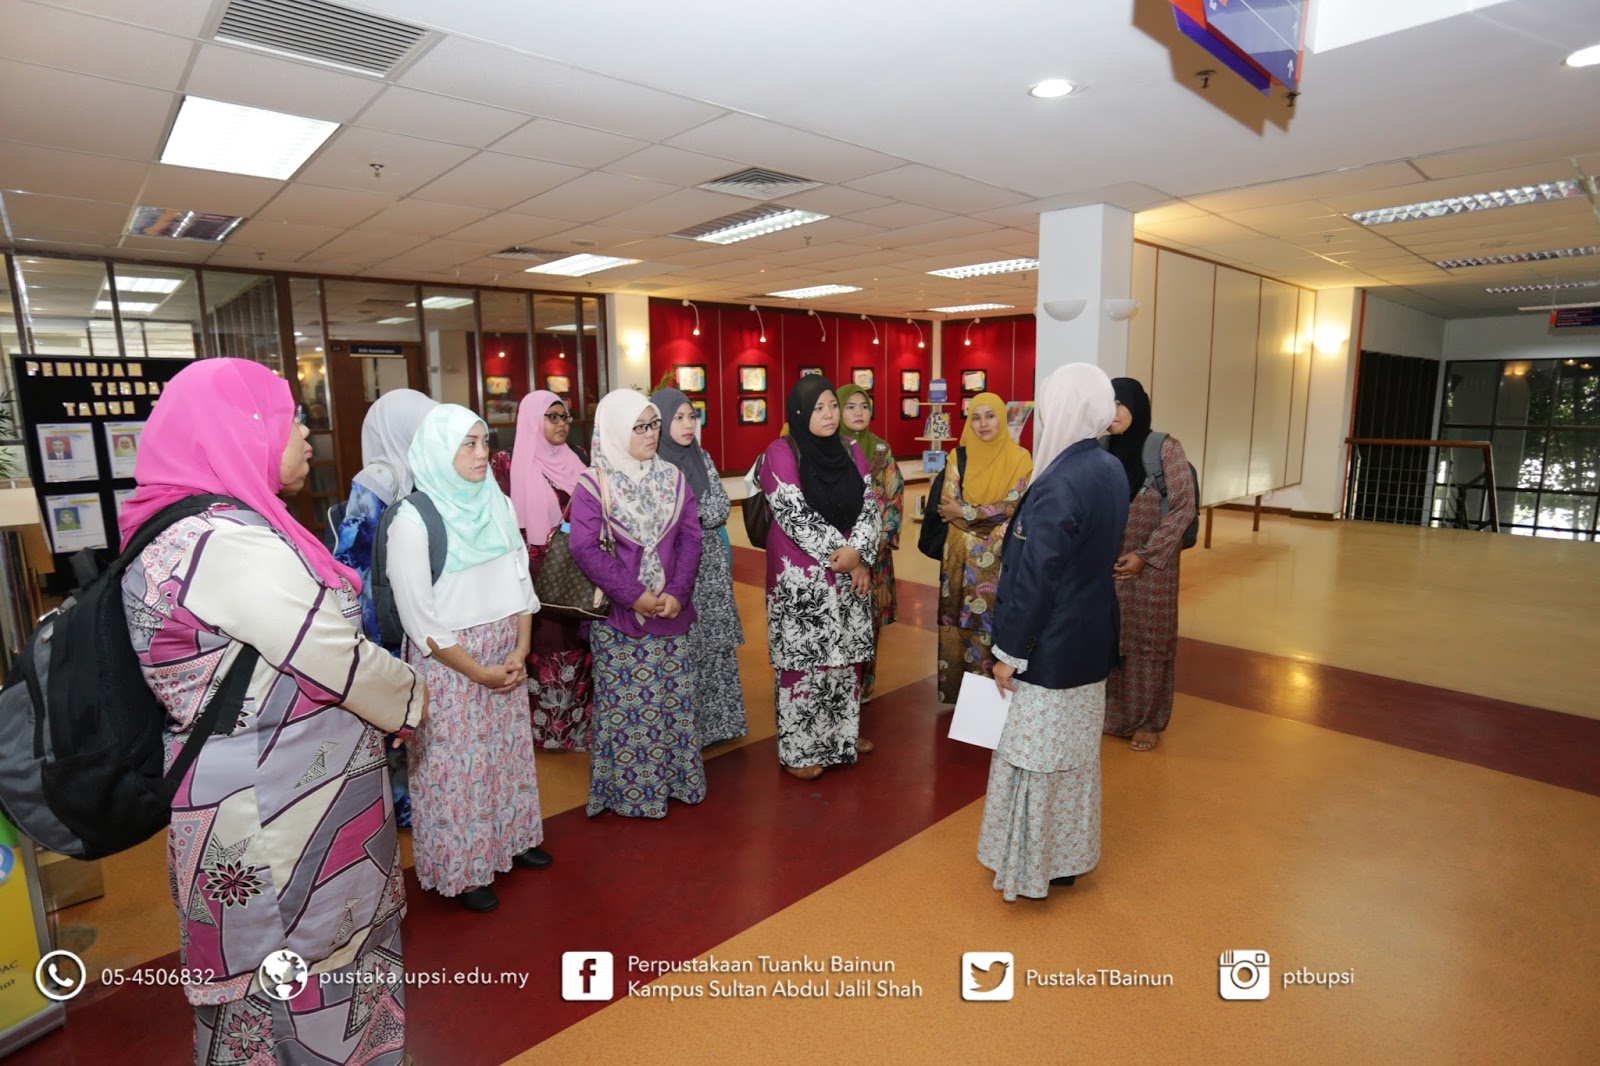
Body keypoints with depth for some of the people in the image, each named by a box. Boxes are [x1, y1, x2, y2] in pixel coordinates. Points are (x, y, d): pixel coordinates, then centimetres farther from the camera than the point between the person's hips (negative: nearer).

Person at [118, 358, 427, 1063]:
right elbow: (339, 660, -22)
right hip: (282, 818, -9)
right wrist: (411, 699, -3)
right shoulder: (232, 542, -26)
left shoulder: (179, 530, 6)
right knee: (318, 975, 12)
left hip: (246, 802, 9)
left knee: (268, 975, 26)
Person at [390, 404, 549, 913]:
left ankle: (511, 837, 37)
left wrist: (520, 651, -4)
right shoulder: (413, 518, -16)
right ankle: (461, 869, 25)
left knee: (507, 751, 17)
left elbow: (520, 581, 6)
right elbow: (418, 617, -17)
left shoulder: (496, 504, 2)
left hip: (507, 658, 6)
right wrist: (478, 671, -14)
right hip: (449, 664, -5)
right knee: (456, 764, 7)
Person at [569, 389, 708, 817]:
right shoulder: (593, 485, -7)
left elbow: (690, 536, 2)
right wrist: (634, 596, -16)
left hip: (670, 608, 4)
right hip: (618, 614, -4)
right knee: (624, 701, 4)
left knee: (673, 695, 12)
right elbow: (585, 547, -14)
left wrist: (677, 593, -10)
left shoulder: (672, 477, 6)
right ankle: (628, 787, 20)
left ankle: (674, 777, 29)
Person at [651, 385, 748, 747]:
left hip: (710, 563, 6)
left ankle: (714, 720, 23)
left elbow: (722, 508, 1)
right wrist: (698, 516, -11)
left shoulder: (702, 459, 9)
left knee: (714, 642, 10)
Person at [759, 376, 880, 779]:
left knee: (846, 656, 15)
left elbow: (869, 505, 3)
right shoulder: (781, 452, -11)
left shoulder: (850, 450, 7)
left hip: (851, 571, 6)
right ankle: (800, 749, 17)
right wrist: (842, 556, -16)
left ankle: (843, 734, 33)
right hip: (800, 576, -6)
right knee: (803, 660, 1)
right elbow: (795, 515, -17)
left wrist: (858, 551, -14)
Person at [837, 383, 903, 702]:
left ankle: (864, 684, 22)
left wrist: (880, 539, -7)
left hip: (874, 548, 2)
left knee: (869, 616, 7)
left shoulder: (881, 450, 5)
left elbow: (895, 497, 4)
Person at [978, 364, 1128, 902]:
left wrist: (1010, 653, -15)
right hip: (1092, 639, 9)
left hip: (1052, 647, -9)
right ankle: (1069, 856, 37)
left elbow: (1035, 579, -23)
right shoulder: (1110, 469, 2)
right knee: (1075, 752, 20)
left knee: (1036, 755, 7)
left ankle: (1032, 867, 24)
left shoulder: (1059, 484, -25)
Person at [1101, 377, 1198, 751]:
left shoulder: (1165, 448, -8)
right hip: (1107, 564, 3)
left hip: (1150, 564, -3)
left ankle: (1148, 721, 21)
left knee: (1147, 642, 6)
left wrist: (1145, 554, -14)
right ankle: (1110, 713, 25)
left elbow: (1184, 507, -10)